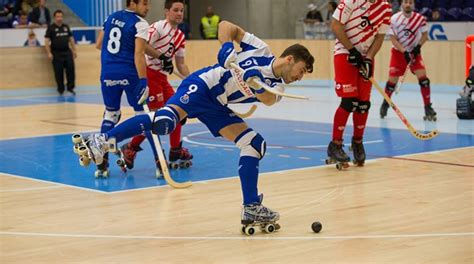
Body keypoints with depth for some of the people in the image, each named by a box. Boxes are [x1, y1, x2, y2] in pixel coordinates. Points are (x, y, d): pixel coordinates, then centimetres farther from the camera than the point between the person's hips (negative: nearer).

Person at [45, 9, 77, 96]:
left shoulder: (66, 27, 12)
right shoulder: (51, 28, -2)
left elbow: (71, 39, 19)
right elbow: (46, 41, -6)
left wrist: (74, 50, 14)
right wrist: (49, 53, -14)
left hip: (67, 52, 4)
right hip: (56, 53, -4)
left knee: (70, 69, -5)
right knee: (59, 72, -1)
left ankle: (70, 87, 5)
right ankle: (61, 89, 10)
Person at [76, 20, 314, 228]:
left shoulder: (277, 86, 10)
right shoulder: (261, 49, -3)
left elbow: (269, 99, -14)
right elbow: (226, 26, 0)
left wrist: (256, 84, -34)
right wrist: (227, 48, -17)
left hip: (217, 107, 8)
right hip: (202, 87, -8)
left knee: (255, 144, 0)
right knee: (166, 119, -35)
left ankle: (251, 208, 6)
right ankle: (102, 141, -39)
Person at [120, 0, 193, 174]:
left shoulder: (180, 37, 14)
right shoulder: (158, 27, -10)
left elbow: (180, 64, 18)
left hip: (161, 77, 9)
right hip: (149, 74, -9)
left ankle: (176, 152, 22)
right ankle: (130, 149, 0)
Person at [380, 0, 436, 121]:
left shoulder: (420, 19, -10)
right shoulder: (394, 19, -14)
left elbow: (425, 34, 3)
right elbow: (393, 39, -13)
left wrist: (419, 46, -14)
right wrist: (404, 52, -22)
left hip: (414, 52, 1)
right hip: (398, 51, -1)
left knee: (422, 77, -13)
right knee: (392, 80, -3)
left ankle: (428, 107, -5)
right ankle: (385, 104, 23)